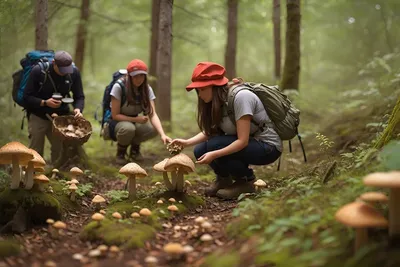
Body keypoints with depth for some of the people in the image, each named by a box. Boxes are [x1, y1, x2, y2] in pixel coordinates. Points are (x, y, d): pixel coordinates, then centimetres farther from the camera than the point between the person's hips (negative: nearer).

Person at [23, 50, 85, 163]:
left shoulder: (74, 72, -10)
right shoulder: (38, 71, -17)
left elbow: (79, 96, -2)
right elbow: (27, 97, -12)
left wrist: (78, 109, -23)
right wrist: (45, 103, -28)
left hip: (61, 115, 2)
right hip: (38, 116, -2)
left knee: (61, 150, 0)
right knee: (36, 152, 1)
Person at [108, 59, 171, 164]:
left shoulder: (147, 89, -11)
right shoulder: (119, 87, -22)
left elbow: (152, 114, -22)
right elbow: (115, 115, -18)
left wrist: (162, 134, -37)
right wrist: (136, 119, -28)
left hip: (134, 123, 4)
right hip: (117, 123, -4)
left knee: (154, 129, -27)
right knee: (128, 128, -39)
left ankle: (135, 148, 6)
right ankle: (120, 151, -4)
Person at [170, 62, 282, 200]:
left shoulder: (240, 97, -25)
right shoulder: (218, 101, 1)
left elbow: (243, 141, -28)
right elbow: (208, 132, 0)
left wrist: (214, 154, -32)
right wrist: (187, 142, -15)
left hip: (268, 147, -7)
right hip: (247, 144, 8)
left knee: (214, 146, -26)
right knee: (200, 151, -11)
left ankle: (246, 181, -6)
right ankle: (224, 178, 15)